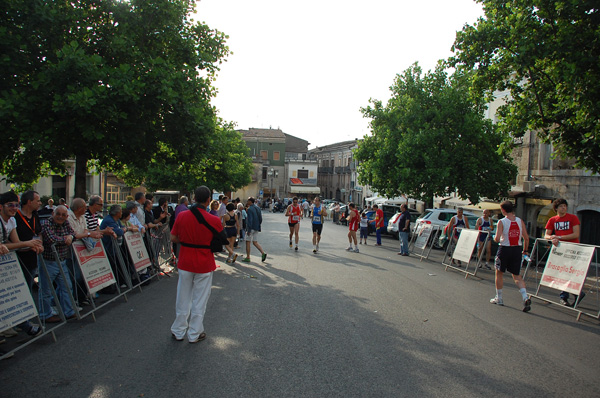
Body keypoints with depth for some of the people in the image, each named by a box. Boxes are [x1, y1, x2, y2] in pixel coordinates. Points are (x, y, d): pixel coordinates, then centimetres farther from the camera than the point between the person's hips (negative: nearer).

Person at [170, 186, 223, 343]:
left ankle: (178, 331, 30)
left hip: (185, 262, 2)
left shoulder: (182, 216, -9)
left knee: (183, 298, 17)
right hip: (204, 265, -2)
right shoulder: (214, 220, -16)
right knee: (199, 300, 12)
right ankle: (195, 334, 23)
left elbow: (173, 238, 0)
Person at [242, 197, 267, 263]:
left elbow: (250, 220, -21)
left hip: (251, 228, -8)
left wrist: (249, 230, -20)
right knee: (255, 242, 13)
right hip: (257, 228, 8)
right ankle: (263, 253, -3)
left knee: (248, 242, 4)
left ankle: (248, 257, 9)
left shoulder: (249, 209, -15)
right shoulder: (258, 208, 10)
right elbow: (260, 218, 14)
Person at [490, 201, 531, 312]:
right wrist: (525, 250, 14)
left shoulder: (502, 222, -11)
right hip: (517, 250, 4)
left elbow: (497, 239, -17)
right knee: (517, 276, 13)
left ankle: (499, 298, 23)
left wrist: (495, 238, 5)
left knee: (499, 273, 15)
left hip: (505, 249, -4)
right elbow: (526, 238, 1)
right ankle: (525, 298, -5)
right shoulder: (520, 221, 1)